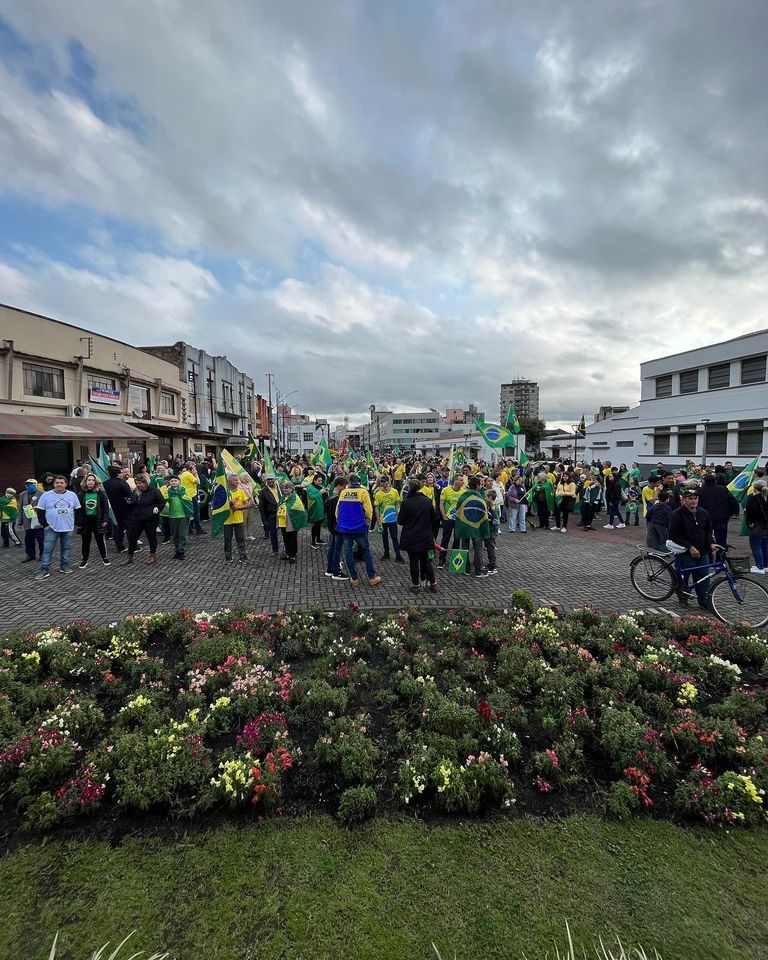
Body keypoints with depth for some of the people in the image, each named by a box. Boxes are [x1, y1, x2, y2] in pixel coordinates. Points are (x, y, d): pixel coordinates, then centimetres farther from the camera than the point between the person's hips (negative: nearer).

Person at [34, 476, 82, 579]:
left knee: (66, 548, 11)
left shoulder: (72, 495, 4)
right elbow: (40, 511, 0)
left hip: (68, 528, 2)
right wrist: (45, 524, -6)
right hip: (51, 528, -2)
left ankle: (64, 566, 22)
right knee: (48, 549, -4)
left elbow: (78, 510, 11)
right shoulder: (46, 495, -2)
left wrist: (77, 523, 6)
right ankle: (44, 570, -1)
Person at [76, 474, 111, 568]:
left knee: (100, 540, 8)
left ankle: (104, 558, 22)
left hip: (97, 520, -1)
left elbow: (106, 507, -2)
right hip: (85, 520, 1)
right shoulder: (81, 494, 0)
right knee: (86, 541, 10)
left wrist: (105, 520, -8)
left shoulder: (101, 493, -3)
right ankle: (84, 559, 22)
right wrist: (79, 522, -4)